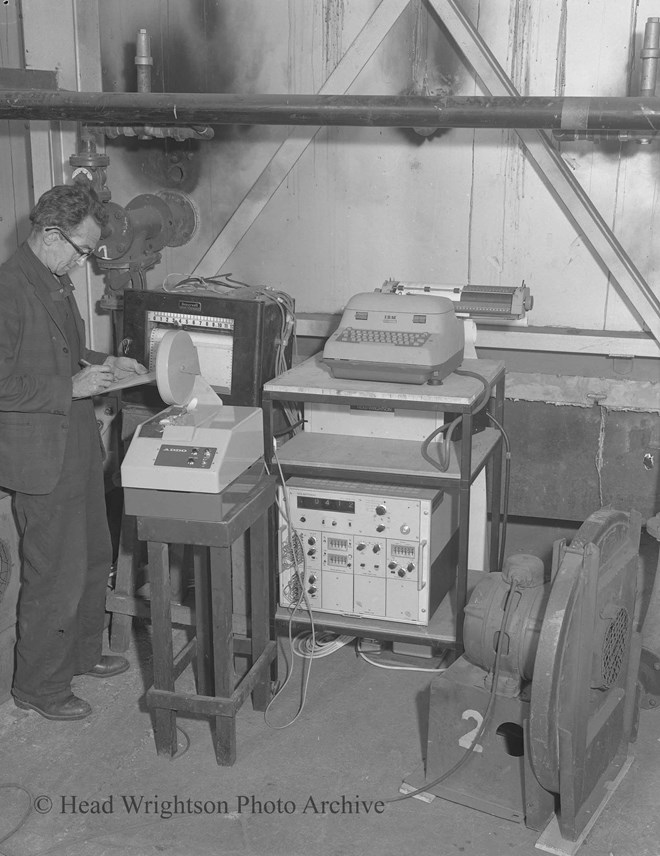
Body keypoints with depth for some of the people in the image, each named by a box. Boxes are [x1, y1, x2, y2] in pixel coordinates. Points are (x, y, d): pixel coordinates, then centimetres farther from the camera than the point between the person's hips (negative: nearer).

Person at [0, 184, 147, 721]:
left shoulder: (56, 282, 9)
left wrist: (101, 364, 8)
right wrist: (73, 387, -23)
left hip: (79, 449, 10)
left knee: (93, 560, 21)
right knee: (55, 577, 2)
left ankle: (83, 653, 41)